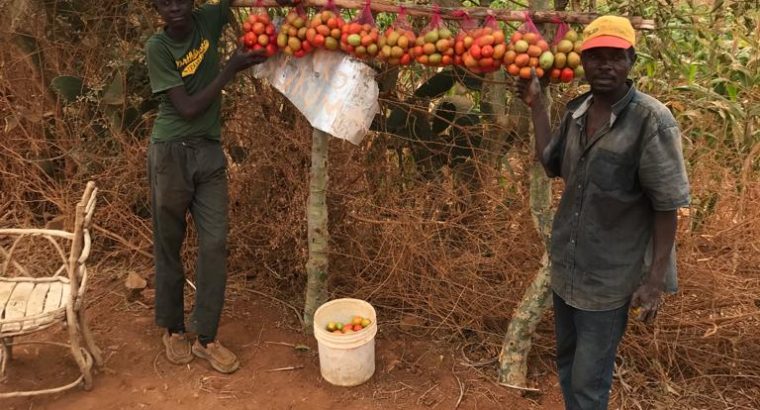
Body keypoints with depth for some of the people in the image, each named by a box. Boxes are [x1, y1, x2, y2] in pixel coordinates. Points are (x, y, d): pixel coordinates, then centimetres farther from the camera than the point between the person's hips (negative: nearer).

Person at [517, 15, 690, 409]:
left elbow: (667, 206, -16)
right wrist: (536, 106, 9)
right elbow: (551, 164, 13)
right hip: (565, 267, 7)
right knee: (566, 363, 23)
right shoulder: (576, 110, 0)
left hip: (609, 278, -6)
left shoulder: (651, 119, -19)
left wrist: (655, 278, -17)